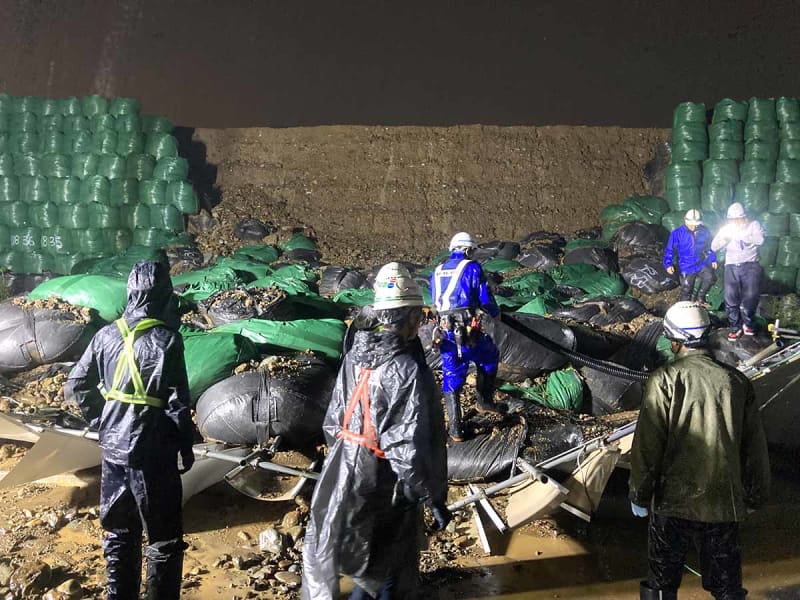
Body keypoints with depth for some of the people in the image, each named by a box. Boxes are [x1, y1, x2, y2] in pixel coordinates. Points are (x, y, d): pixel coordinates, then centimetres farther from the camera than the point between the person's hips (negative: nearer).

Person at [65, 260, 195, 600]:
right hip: (152, 451, -6)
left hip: (113, 447, 6)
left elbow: (77, 386, 8)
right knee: (164, 538, 7)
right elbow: (177, 402, -15)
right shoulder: (166, 340, -16)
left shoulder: (107, 335, 1)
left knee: (120, 532, 20)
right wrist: (186, 445, -3)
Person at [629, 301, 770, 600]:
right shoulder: (737, 381, 0)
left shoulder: (666, 380, -11)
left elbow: (647, 444, -12)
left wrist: (639, 494, -1)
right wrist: (755, 495, 18)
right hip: (726, 503, 3)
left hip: (674, 501, -3)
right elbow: (754, 446, 6)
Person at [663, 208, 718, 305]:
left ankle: (700, 297, 1)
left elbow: (710, 247, 12)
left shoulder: (704, 232, -4)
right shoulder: (678, 233, -13)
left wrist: (713, 259, 9)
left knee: (711, 277, -22)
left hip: (702, 264, 2)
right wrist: (668, 264, -12)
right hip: (686, 268, -2)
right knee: (686, 292, 2)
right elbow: (669, 249, -5)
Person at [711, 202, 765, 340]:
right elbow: (714, 247, 9)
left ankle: (748, 323, 9)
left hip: (750, 265, -2)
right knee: (730, 298, -8)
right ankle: (735, 327, 4)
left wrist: (740, 235, -17)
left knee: (750, 296, -13)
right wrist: (725, 238, -9)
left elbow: (760, 239, -14)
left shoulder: (753, 225, 6)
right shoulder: (726, 229, 13)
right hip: (732, 266, 2)